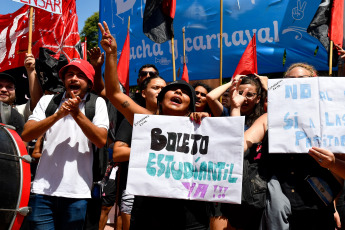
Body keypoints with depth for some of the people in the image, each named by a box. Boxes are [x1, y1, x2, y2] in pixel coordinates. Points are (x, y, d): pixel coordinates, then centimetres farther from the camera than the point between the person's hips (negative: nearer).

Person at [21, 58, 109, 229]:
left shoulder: (97, 103, 6)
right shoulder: (47, 101, 10)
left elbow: (101, 140, -6)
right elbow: (26, 135, -1)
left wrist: (76, 113, -11)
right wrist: (57, 115, -12)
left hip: (77, 192, -1)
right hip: (43, 189, 1)